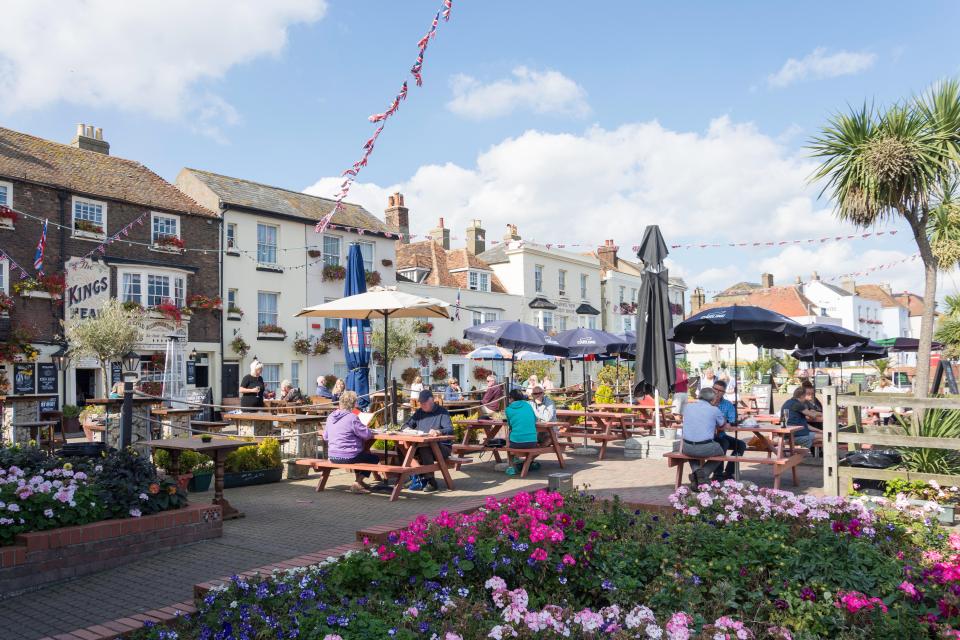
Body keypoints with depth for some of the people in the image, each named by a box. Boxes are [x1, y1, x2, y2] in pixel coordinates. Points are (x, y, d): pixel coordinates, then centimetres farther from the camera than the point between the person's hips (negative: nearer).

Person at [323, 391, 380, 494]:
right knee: (375, 458, 11)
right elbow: (367, 434, -18)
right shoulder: (352, 417, -18)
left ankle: (359, 480, 41)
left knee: (362, 454, 34)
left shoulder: (331, 417, 4)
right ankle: (357, 483, 3)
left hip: (332, 457, 8)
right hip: (347, 457, -8)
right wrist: (371, 432, 4)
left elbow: (325, 437, 14)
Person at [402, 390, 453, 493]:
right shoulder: (419, 412, 19)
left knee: (424, 448, -36)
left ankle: (431, 481, -25)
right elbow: (406, 425, 20)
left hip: (442, 446, -5)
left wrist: (438, 432, -35)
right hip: (421, 445, 5)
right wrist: (408, 429, -6)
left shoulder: (442, 412, 0)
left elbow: (450, 430, -14)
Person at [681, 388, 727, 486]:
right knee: (720, 451, 30)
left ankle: (696, 471, 10)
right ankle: (703, 474, 5)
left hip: (687, 448, 3)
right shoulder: (714, 410, -2)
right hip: (706, 449, -3)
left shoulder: (688, 406, 8)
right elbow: (723, 424, 16)